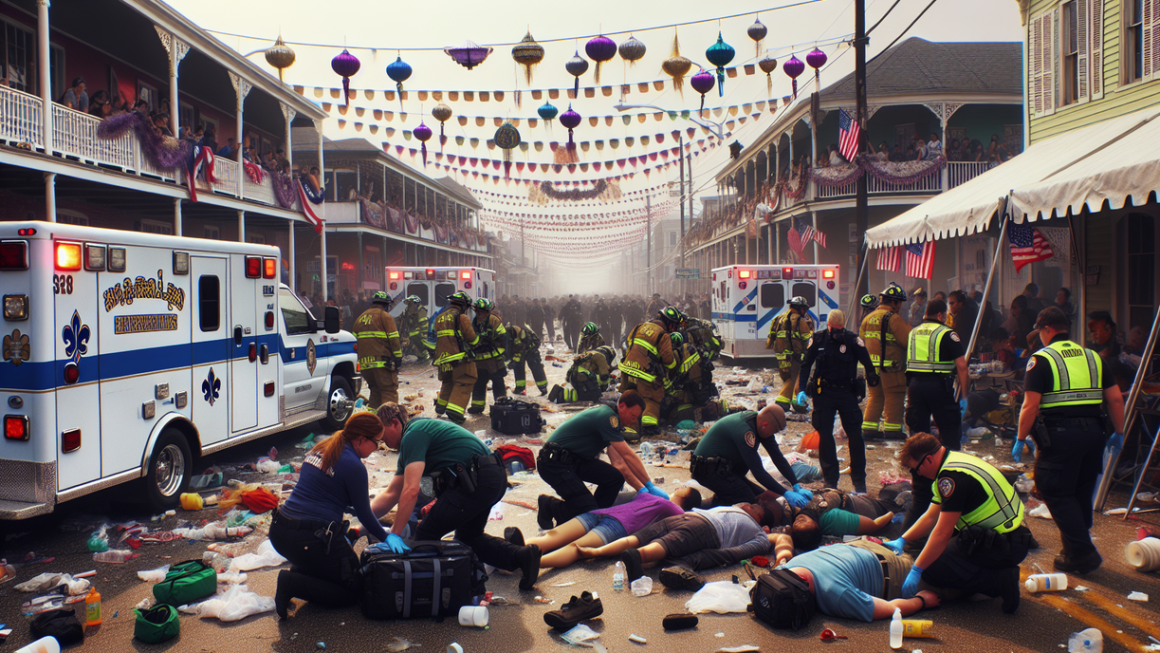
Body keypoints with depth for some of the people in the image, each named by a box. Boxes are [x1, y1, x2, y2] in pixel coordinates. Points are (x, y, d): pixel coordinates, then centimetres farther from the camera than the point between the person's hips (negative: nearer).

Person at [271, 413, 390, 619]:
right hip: (310, 540, -9)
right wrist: (385, 538, 14)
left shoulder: (320, 448, 12)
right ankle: (293, 584, -11)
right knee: (353, 591, 7)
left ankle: (299, 571, 12)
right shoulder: (354, 466, -12)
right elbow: (364, 515, -3)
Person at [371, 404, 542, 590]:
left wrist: (394, 533, -16)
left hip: (476, 481, -11)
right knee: (468, 536, 27)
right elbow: (391, 494, 25)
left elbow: (411, 490, -18)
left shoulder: (413, 435, -8)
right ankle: (521, 555, 10)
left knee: (425, 536, -1)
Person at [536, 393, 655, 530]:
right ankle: (549, 506, 6)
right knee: (587, 510, -16)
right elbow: (628, 455, -20)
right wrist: (650, 485, -14)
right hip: (553, 463, -10)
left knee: (615, 478, -10)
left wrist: (642, 489, 4)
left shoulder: (610, 419, 12)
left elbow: (619, 464, 11)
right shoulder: (606, 416, -19)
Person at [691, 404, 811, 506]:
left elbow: (778, 458, 4)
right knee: (748, 499, -17)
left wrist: (797, 486, -2)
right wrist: (786, 494, -25)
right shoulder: (743, 430, -29)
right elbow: (758, 472, -28)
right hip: (707, 469, -10)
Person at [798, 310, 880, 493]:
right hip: (823, 393, 1)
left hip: (847, 393, -1)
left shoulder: (853, 340, -6)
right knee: (825, 435, 1)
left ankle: (859, 480, 10)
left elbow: (866, 361, -8)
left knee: (855, 434, -1)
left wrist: (871, 376, -25)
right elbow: (806, 365, 3)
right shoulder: (817, 339, -1)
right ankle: (830, 481, 10)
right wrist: (802, 389, -4)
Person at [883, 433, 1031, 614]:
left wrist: (916, 571, -17)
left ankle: (999, 580, -9)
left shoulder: (953, 477, -22)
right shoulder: (955, 460, 10)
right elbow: (932, 516, 17)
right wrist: (902, 540, 15)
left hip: (1003, 547, -10)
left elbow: (942, 533, -22)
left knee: (931, 569, -11)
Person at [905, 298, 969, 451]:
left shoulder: (913, 332, 13)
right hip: (939, 386, -5)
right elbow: (961, 365, -10)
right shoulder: (947, 334, -5)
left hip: (914, 384, 5)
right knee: (949, 427, 8)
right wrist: (964, 395, -6)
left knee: (917, 429, 9)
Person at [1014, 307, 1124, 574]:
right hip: (1093, 432, 6)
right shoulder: (1093, 357, 13)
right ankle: (1078, 549, 27)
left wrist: (1021, 439, -3)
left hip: (1059, 434, -6)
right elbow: (1116, 399, 11)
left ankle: (1081, 554, -1)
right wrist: (1119, 432, 21)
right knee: (1082, 493, 17)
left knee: (1057, 494, 3)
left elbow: (1030, 406, -11)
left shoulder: (1041, 359, -4)